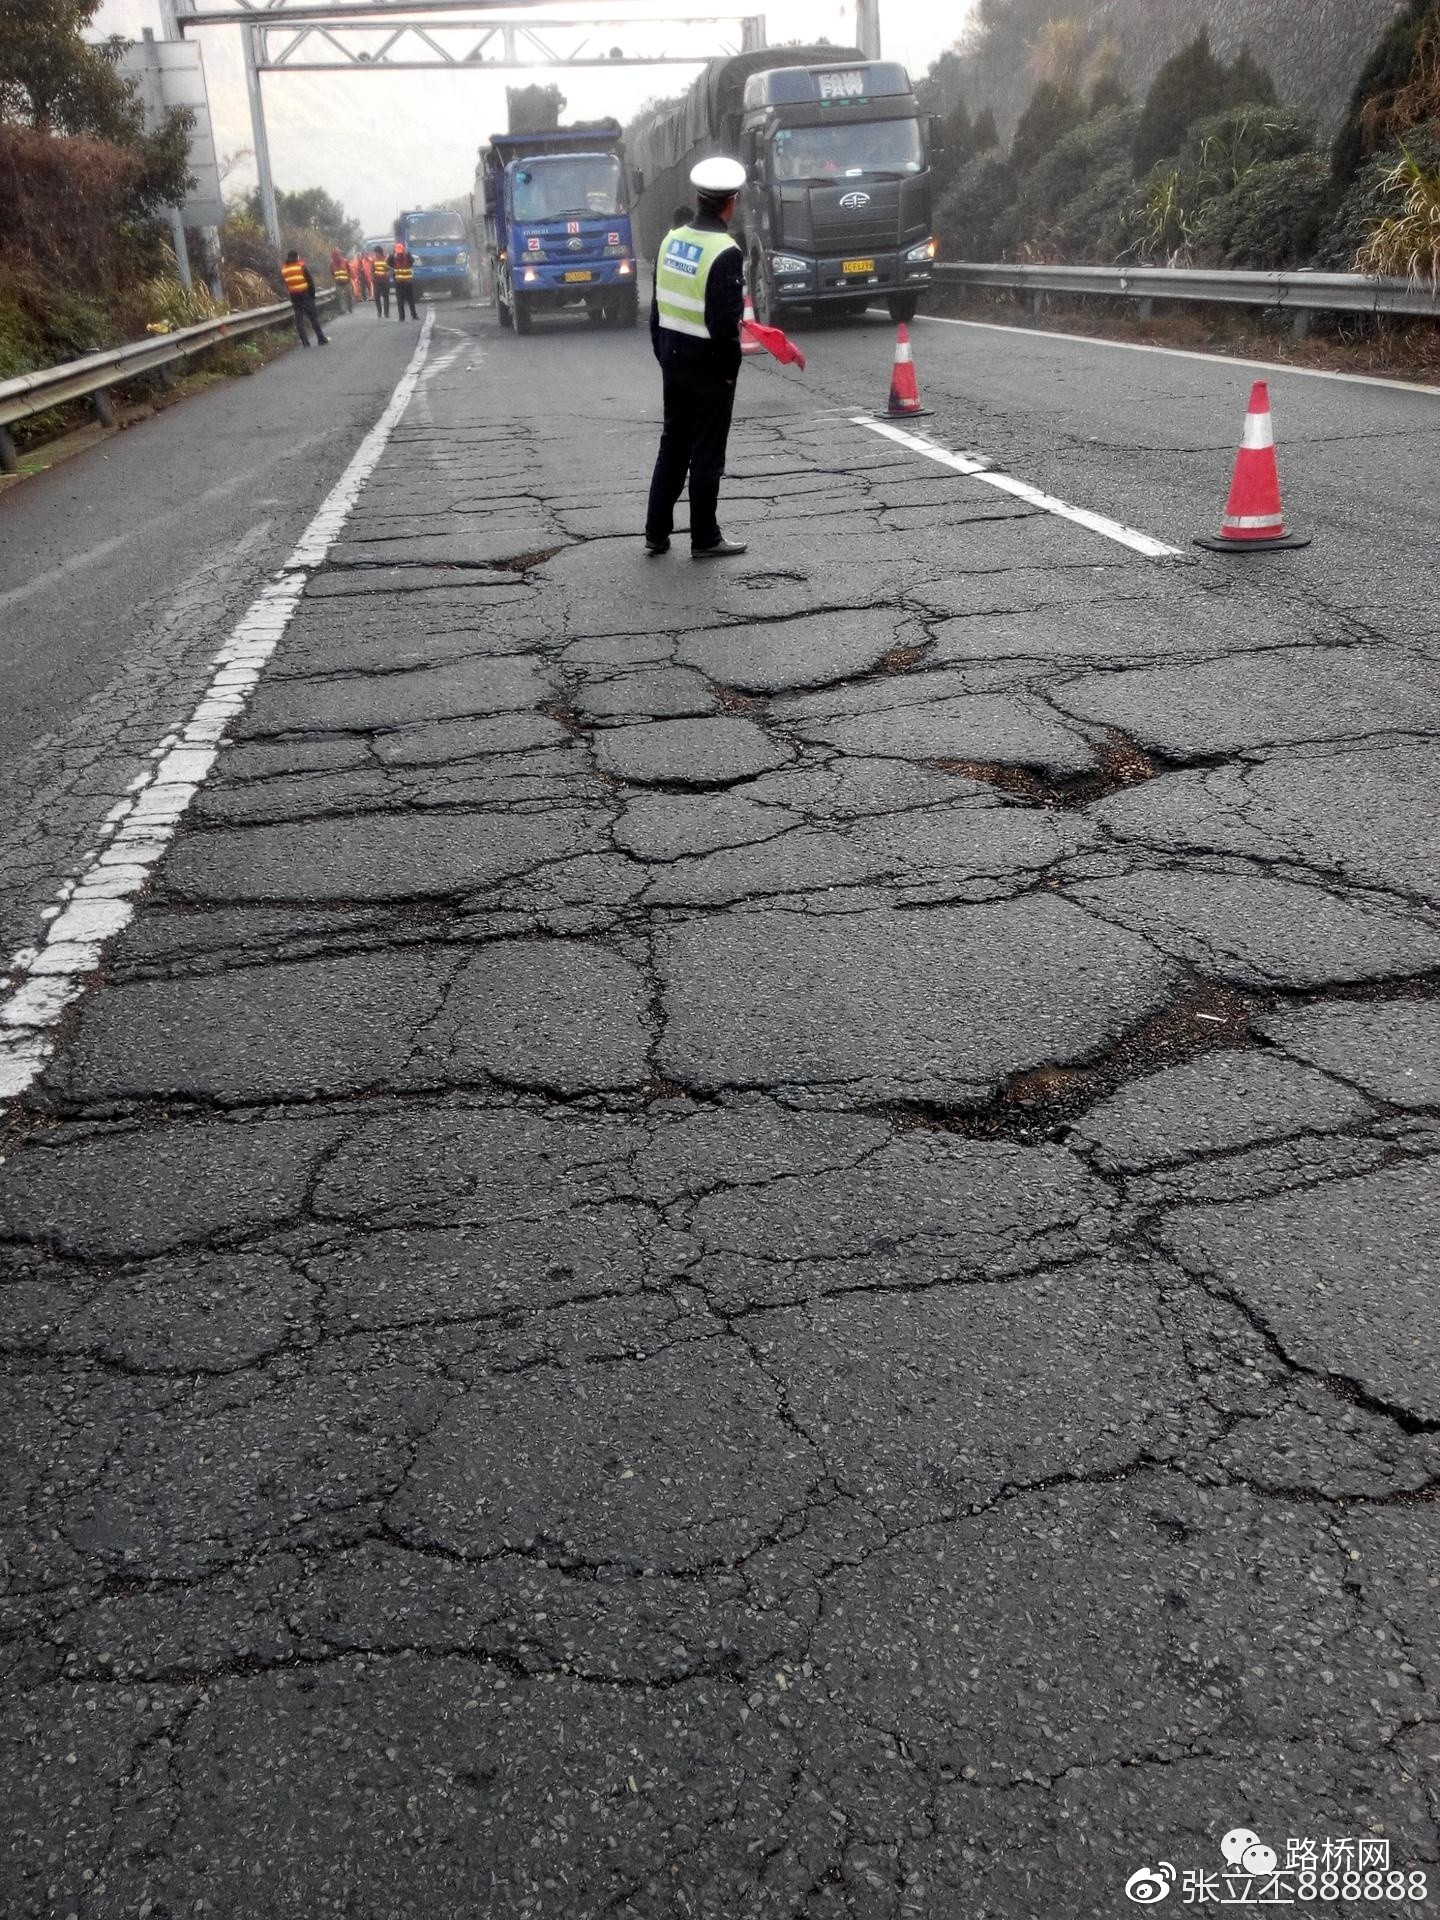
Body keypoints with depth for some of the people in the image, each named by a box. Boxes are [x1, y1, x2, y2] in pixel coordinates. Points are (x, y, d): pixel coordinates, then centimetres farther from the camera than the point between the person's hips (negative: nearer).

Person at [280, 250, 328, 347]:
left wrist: (290, 296, 13)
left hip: (294, 297, 3)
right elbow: (310, 281, -7)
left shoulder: (283, 269, 6)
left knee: (299, 320, 6)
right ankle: (322, 339, 3)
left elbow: (285, 284, 8)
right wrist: (312, 294, 3)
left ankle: (305, 342, 1)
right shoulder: (301, 266, -6)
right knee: (314, 318, 3)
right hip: (305, 294, -3)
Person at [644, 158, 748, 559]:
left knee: (672, 446, 15)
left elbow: (657, 306, 10)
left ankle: (656, 534, 19)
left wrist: (663, 354, 17)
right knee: (706, 452, 2)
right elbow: (725, 320, -20)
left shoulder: (671, 240, 5)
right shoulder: (726, 252, -17)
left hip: (673, 360, 7)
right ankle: (705, 539, 10)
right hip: (707, 364, -7)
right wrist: (730, 368, -9)